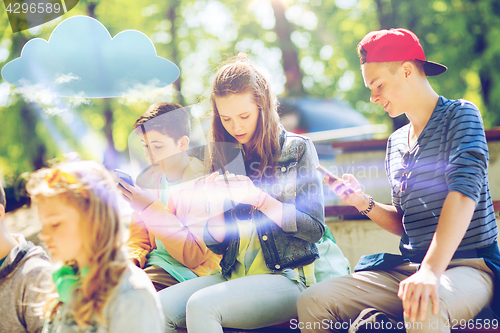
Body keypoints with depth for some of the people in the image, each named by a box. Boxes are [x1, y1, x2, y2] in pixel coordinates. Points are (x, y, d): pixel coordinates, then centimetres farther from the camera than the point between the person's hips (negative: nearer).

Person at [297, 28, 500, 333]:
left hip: (467, 265, -6)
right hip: (408, 267, 6)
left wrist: (432, 270, -34)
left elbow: (464, 192, -21)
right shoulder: (396, 142, 17)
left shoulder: (460, 115, -3)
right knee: (312, 302, -10)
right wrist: (364, 203, 1)